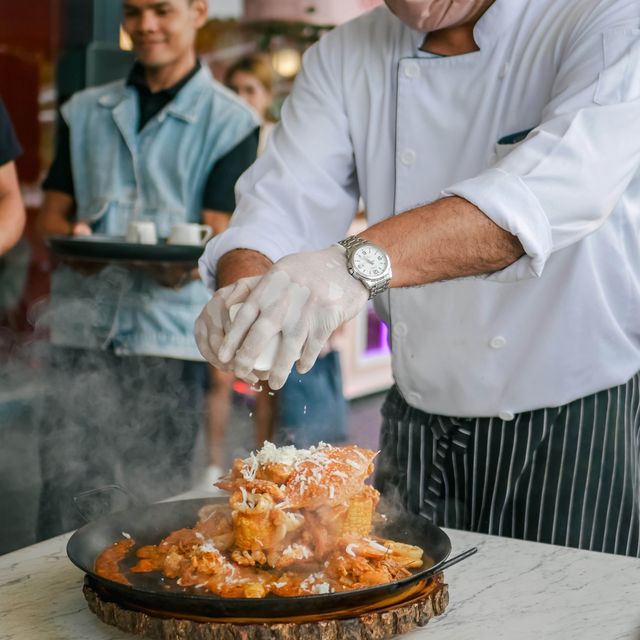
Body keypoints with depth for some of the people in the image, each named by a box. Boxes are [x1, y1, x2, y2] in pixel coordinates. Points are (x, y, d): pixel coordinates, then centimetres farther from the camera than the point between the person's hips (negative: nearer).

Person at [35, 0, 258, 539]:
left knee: (155, 510, 1)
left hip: (170, 336, -3)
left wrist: (183, 262, -26)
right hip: (82, 328, 3)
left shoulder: (230, 122, 5)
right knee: (64, 503, 2)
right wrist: (71, 238, -9)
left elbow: (219, 235, -3)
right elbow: (51, 215, 15)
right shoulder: (85, 111, 16)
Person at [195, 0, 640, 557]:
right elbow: (282, 203, -6)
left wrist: (362, 260, -45)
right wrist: (242, 292, -29)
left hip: (586, 426, -4)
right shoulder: (343, 58, 2)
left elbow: (564, 181, -32)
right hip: (420, 424, 4)